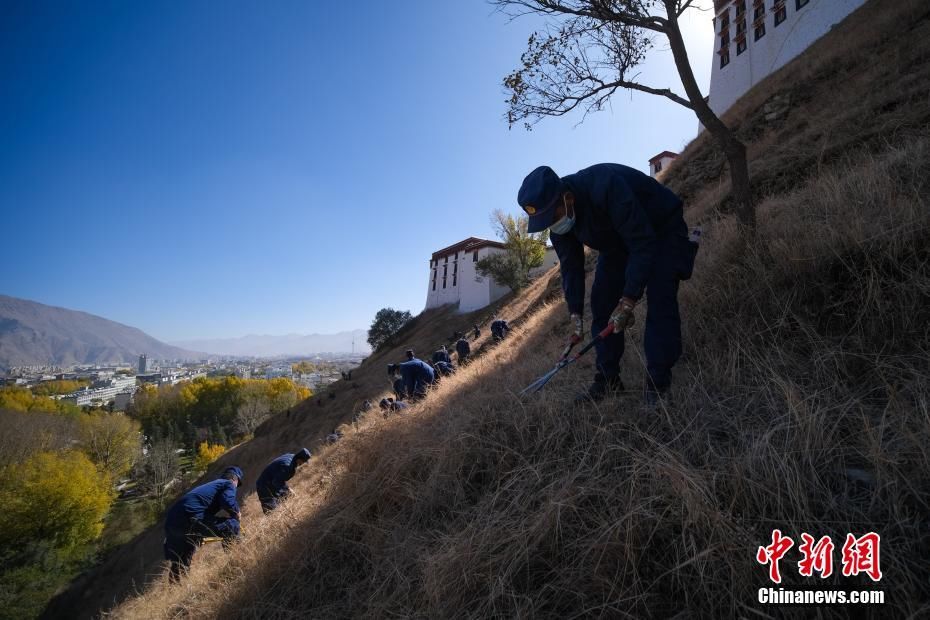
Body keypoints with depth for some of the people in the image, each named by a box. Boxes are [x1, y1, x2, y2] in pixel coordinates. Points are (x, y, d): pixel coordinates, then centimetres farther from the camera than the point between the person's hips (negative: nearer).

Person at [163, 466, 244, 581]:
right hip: (189, 520, -9)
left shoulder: (209, 485, 34)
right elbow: (228, 503, -12)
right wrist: (237, 513, 7)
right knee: (232, 525, 1)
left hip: (171, 522, 9)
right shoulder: (228, 484, 9)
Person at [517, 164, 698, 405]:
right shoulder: (557, 216, -16)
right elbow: (571, 266, -9)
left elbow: (643, 244, -38)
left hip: (661, 229, -6)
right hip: (618, 241, 6)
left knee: (660, 298, -22)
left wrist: (628, 301, -37)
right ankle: (608, 378, 4)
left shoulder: (605, 186, -40)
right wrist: (575, 313, -15)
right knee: (601, 302, -4)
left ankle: (658, 382, -13)